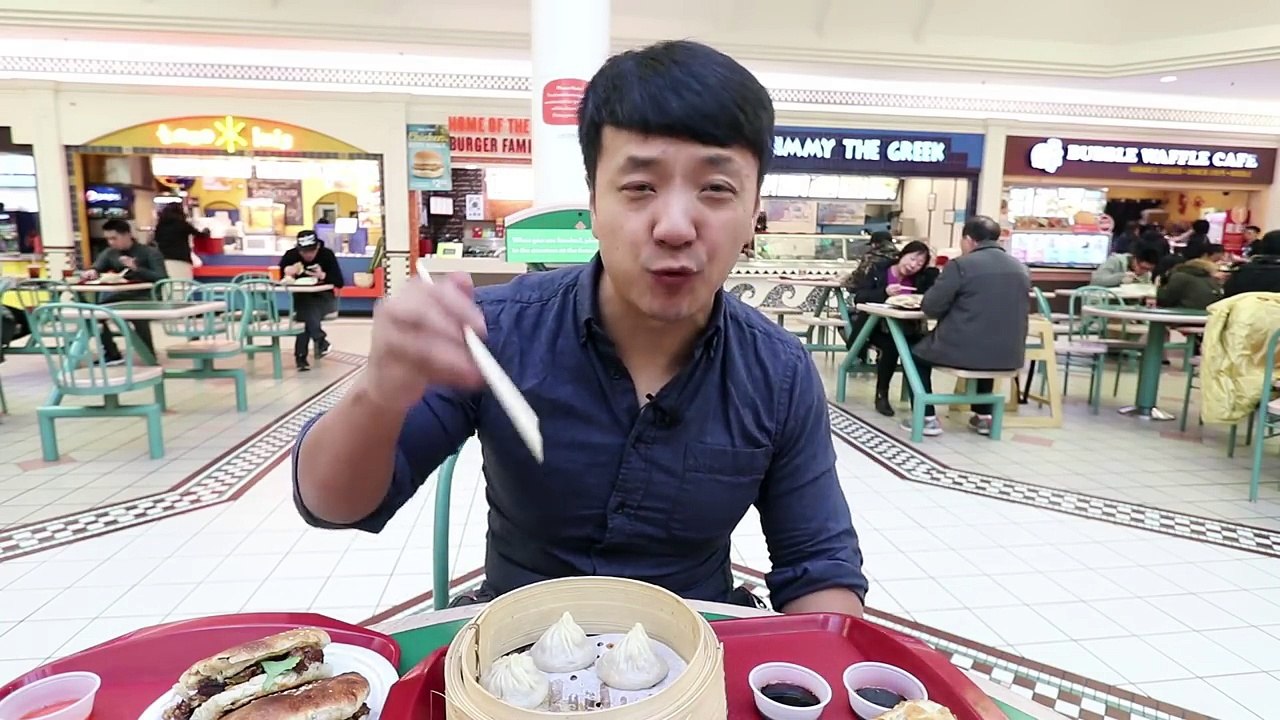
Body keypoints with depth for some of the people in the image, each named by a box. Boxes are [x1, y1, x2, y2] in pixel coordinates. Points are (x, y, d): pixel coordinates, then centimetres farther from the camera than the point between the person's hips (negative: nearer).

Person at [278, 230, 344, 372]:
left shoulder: (327, 254, -10)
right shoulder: (290, 255, -6)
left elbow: (339, 282, -14)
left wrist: (323, 276, -31)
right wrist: (287, 273, -31)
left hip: (325, 298, -1)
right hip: (302, 298, 1)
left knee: (307, 312, -30)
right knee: (306, 308, -34)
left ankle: (301, 355, -26)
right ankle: (321, 340, -23)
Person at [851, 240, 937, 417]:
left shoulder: (921, 278, 8)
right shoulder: (879, 270, -1)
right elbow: (859, 296, -12)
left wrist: (933, 268, -10)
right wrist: (885, 293, -27)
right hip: (876, 327, -3)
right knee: (891, 346, -34)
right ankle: (881, 395, -13)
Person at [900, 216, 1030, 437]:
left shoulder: (960, 265, -10)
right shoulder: (1021, 269, 9)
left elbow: (931, 307, -9)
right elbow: (1024, 309, 21)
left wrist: (955, 309, 15)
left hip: (964, 350, -6)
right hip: (1009, 355, 6)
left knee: (917, 353, 21)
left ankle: (928, 419, 13)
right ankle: (983, 417, 34)